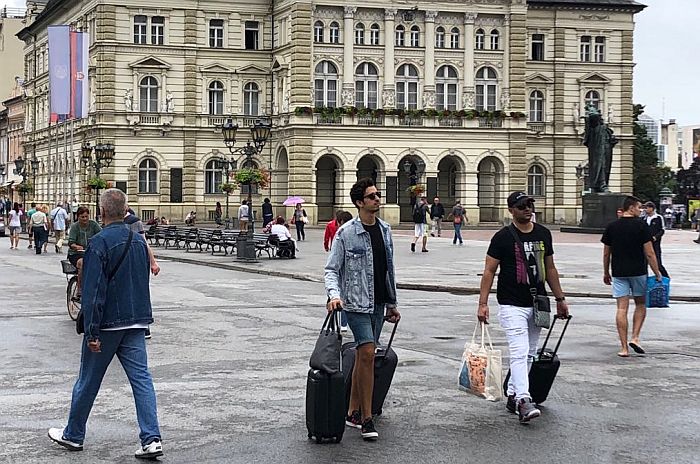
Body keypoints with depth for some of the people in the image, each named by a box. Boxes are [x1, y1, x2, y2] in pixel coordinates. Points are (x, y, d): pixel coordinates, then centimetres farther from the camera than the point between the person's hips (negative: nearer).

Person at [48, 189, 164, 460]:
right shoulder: (139, 241, 8)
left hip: (107, 323, -6)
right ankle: (151, 440, -6)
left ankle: (73, 435, 24)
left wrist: (92, 332, -17)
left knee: (88, 380, 9)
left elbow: (93, 291, -18)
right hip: (137, 321, 6)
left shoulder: (99, 243, -15)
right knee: (141, 378, 1)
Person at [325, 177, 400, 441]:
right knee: (367, 353, -16)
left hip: (378, 303, 6)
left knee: (364, 356, 11)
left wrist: (392, 304, 19)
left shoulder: (385, 230, 10)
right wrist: (334, 295, -26)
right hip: (356, 302, -6)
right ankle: (366, 419, -10)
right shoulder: (346, 233, -9)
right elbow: (331, 269, -8)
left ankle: (353, 413, 21)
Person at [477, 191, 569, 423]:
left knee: (529, 354, 10)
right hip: (512, 305, -6)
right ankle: (523, 401, -21)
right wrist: (483, 303, -12)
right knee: (520, 352, -15)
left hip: (537, 304, 6)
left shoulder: (543, 234, 10)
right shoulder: (503, 237, -6)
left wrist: (560, 299, 16)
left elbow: (550, 268, 18)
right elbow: (489, 271, -5)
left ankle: (513, 395, 21)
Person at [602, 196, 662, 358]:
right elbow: (649, 253, -9)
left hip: (618, 273, 2)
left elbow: (606, 254, 8)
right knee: (640, 305, 16)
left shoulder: (612, 227, 4)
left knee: (622, 308, 1)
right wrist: (657, 273, 0)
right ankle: (635, 338, 3)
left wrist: (606, 273, 19)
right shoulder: (641, 226, -7)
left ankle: (624, 347, -1)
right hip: (638, 272, -2)